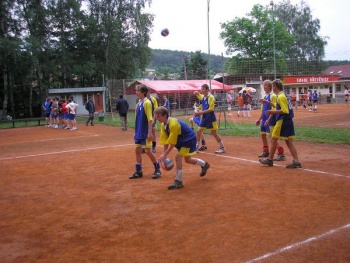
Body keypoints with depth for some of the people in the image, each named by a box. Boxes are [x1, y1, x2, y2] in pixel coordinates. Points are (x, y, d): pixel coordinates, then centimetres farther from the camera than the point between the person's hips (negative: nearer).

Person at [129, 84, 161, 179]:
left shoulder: (147, 102, -13)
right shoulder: (138, 104, 10)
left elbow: (150, 119, -17)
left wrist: (150, 132, -20)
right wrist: (136, 132, 16)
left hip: (145, 132, -8)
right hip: (139, 132, 8)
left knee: (147, 151, -3)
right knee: (137, 150, 9)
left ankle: (157, 169, 14)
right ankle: (138, 171, 18)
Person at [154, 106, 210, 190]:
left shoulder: (173, 124, -33)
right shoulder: (163, 125, -7)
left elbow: (172, 143, -31)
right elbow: (165, 141, -6)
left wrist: (165, 154, -30)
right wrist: (164, 154, -12)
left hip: (189, 139, -9)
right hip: (182, 141, 10)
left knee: (178, 157, -20)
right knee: (187, 160, 20)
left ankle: (178, 181, -12)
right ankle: (204, 164, 47)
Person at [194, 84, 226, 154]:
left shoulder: (211, 97, -14)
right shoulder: (202, 97, 7)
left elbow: (211, 109, -19)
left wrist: (201, 112, -21)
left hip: (210, 118, -7)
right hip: (204, 117, 7)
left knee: (214, 133, -1)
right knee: (199, 131, 5)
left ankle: (222, 148, 10)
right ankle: (196, 147, 18)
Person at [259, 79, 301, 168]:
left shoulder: (280, 97, -15)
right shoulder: (283, 95, 14)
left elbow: (285, 111, -20)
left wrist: (273, 112, -17)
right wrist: (268, 103, 32)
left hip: (282, 121, -9)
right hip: (288, 121, 9)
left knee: (273, 139, 3)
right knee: (289, 141, 7)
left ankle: (270, 160, 13)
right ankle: (296, 161, 4)